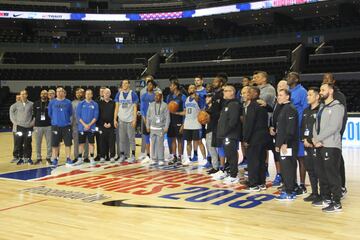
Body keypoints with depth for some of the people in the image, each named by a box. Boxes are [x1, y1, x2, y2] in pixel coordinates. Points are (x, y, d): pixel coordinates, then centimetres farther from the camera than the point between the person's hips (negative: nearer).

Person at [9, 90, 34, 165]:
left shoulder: (31, 104, -1)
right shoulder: (16, 104, 2)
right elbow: (11, 111, 11)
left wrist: (33, 122, -3)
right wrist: (14, 121, 4)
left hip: (28, 127, -1)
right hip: (19, 126, 1)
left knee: (28, 144, 2)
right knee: (18, 143, 1)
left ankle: (27, 158, 11)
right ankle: (20, 157, 10)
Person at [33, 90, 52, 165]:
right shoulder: (36, 103, 7)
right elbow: (33, 114, 9)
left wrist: (52, 122, -3)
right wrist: (34, 124, 4)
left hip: (48, 126, -1)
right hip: (38, 126, 1)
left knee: (49, 143, 1)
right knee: (38, 143, 5)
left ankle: (48, 158, 12)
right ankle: (38, 158, 14)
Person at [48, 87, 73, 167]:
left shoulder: (68, 102, 0)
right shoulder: (52, 102, 1)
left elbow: (70, 113, 10)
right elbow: (49, 113, 11)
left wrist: (65, 119, 12)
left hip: (66, 125, 0)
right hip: (55, 126, 0)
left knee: (68, 143, 1)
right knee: (55, 144, 2)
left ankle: (68, 158, 12)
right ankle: (55, 159, 13)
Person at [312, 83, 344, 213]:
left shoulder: (337, 107, -6)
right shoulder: (321, 107, 18)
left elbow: (333, 127, -15)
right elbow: (316, 125, 14)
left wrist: (318, 139, -11)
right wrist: (315, 139, -3)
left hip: (331, 146, -8)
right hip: (320, 146, 8)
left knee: (333, 175, -7)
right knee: (322, 175, 12)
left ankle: (336, 203, -2)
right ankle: (326, 199, 22)